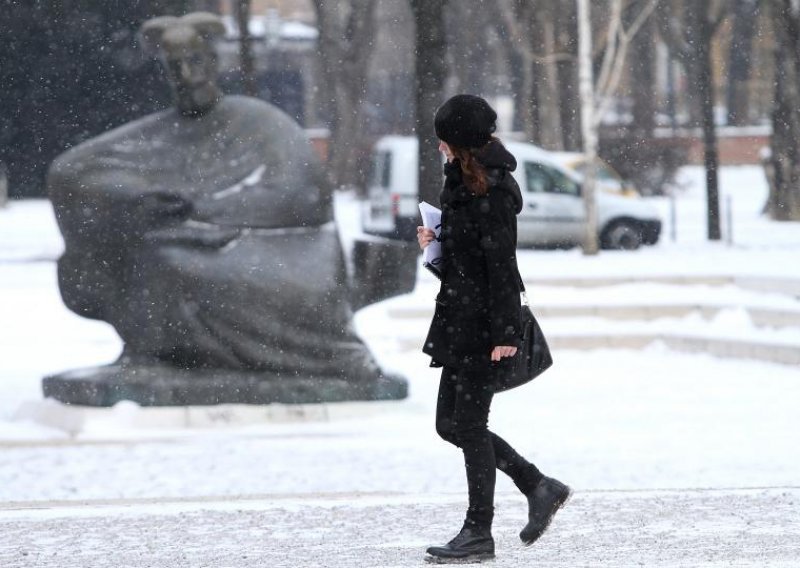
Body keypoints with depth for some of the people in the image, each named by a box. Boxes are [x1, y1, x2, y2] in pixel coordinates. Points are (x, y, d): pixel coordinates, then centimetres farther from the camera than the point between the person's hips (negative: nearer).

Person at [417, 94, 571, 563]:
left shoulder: (490, 190, -17)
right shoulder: (463, 182, 14)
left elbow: (501, 262, -20)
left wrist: (505, 332, -22)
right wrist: (437, 240, 5)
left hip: (483, 325, -10)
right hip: (461, 318, 10)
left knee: (469, 424, -5)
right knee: (451, 424, 11)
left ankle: (479, 533, 2)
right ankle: (539, 487, 19)